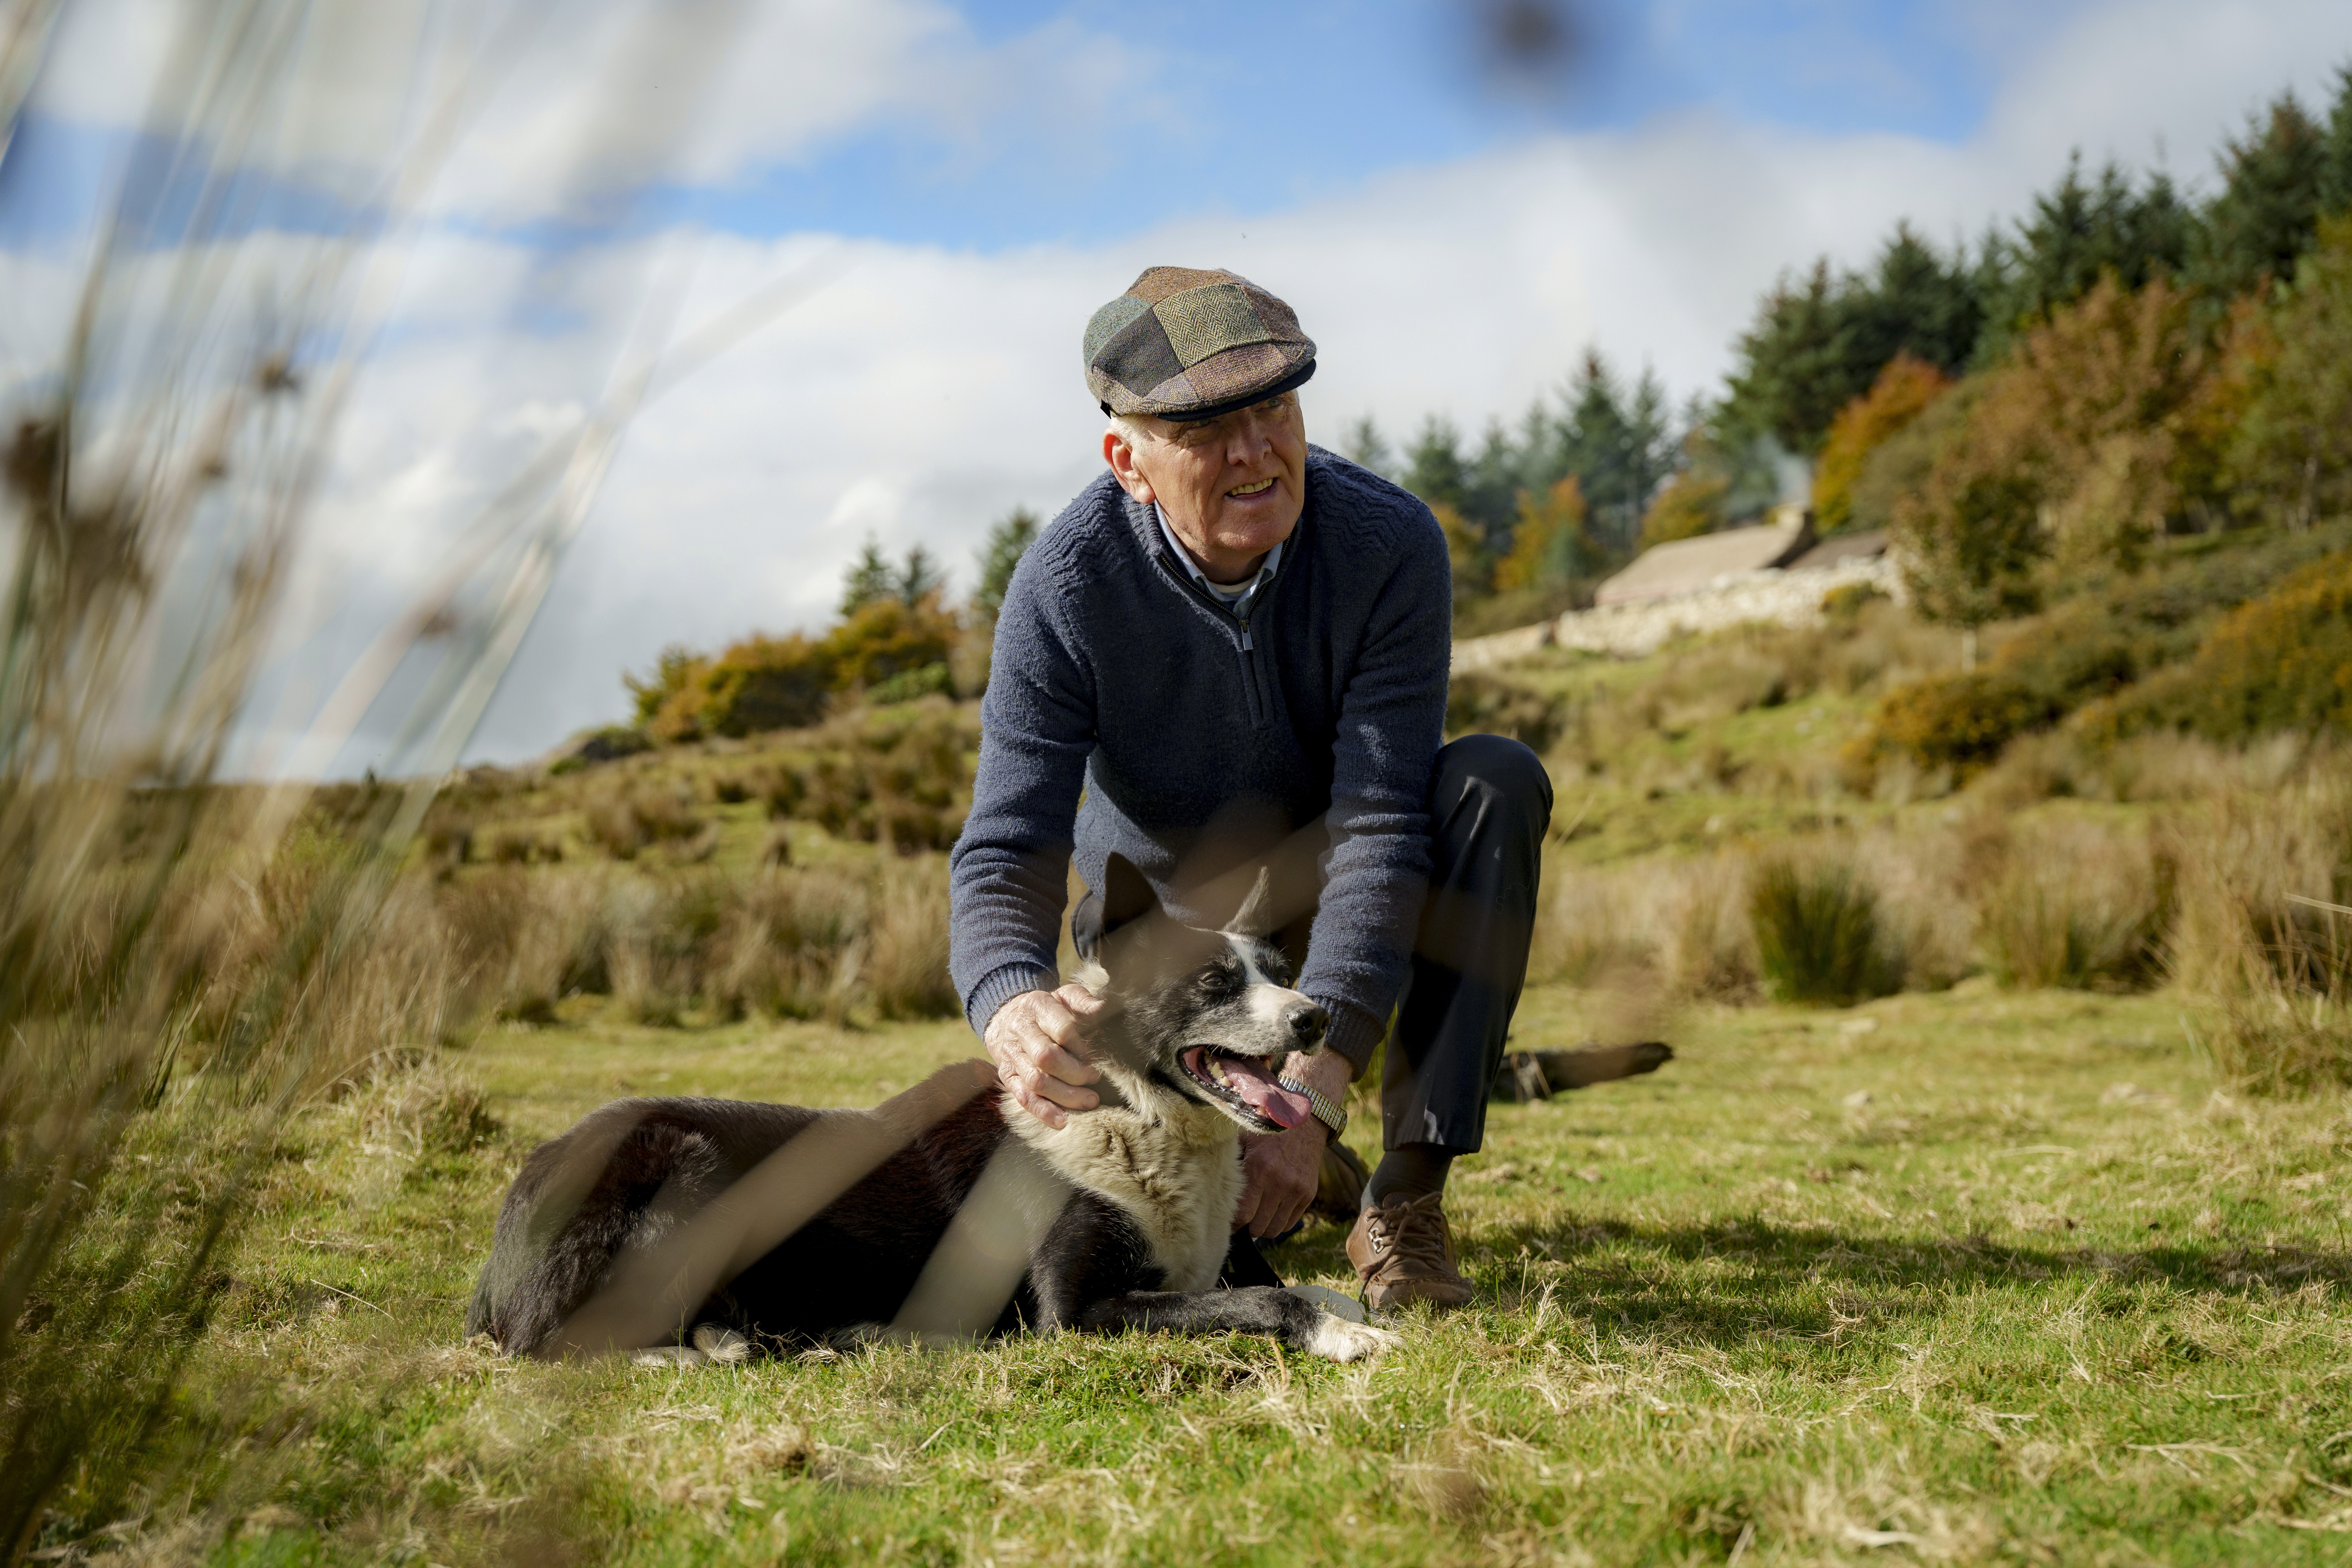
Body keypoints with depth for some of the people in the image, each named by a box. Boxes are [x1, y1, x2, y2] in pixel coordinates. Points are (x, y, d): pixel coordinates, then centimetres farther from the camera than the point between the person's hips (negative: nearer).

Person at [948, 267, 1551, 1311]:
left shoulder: (1391, 547, -26)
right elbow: (1007, 851, -27)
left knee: (1498, 783, -31)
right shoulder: (1065, 587, -25)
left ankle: (1407, 1197, -24)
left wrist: (1312, 1086, -41)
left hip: (1332, 875, 1)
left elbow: (1382, 828, -30)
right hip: (1164, 908, -1)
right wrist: (1014, 1008, -52)